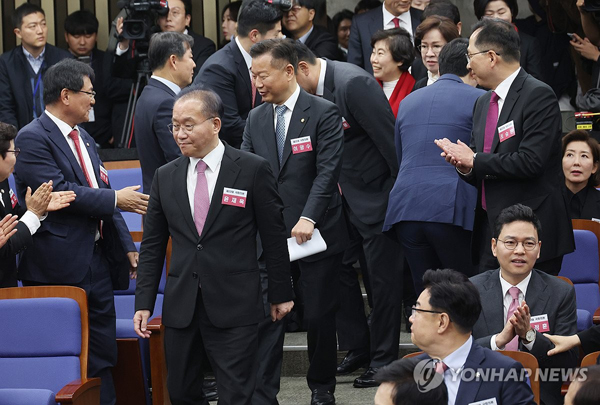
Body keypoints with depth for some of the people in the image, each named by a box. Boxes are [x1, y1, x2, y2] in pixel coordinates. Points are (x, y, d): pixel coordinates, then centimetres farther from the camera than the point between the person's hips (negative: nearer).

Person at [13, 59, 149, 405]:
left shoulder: (84, 139, 17)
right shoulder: (33, 138, -11)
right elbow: (58, 191, -20)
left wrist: (127, 247, 15)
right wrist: (115, 200, -14)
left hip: (97, 258, 9)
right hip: (59, 268, -9)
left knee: (103, 357, 10)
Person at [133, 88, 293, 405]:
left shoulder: (253, 170, -3)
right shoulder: (165, 177, 9)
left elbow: (274, 236, 2)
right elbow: (152, 245, 11)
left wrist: (281, 294, 5)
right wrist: (144, 303, 5)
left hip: (234, 307, -4)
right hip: (181, 306, 4)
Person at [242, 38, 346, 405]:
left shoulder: (324, 114, -6)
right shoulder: (256, 119, 10)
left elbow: (328, 171, -13)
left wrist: (308, 218, -23)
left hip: (317, 233, -4)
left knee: (320, 315, 4)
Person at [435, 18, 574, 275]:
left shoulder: (538, 96, -9)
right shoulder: (483, 103, 17)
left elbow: (530, 161, -20)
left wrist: (474, 160, -12)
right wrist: (464, 165, -4)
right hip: (489, 230, 8)